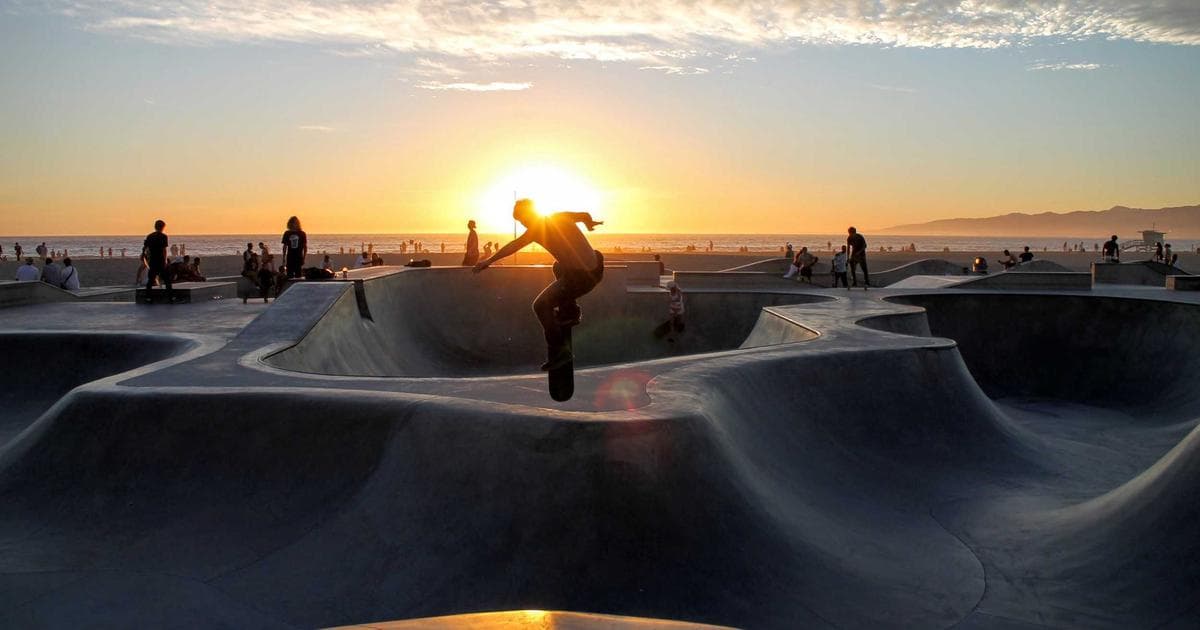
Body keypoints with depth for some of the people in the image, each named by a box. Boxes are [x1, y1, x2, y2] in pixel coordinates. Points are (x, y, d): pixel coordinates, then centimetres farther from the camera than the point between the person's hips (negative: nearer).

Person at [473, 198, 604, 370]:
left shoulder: (537, 229, -5)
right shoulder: (559, 217, 14)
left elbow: (512, 246, -5)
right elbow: (584, 215, 26)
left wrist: (489, 261, 1)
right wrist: (590, 223, 49)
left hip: (579, 277, -8)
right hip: (596, 269, 8)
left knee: (541, 305, 0)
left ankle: (559, 352, -1)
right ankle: (569, 311, 31)